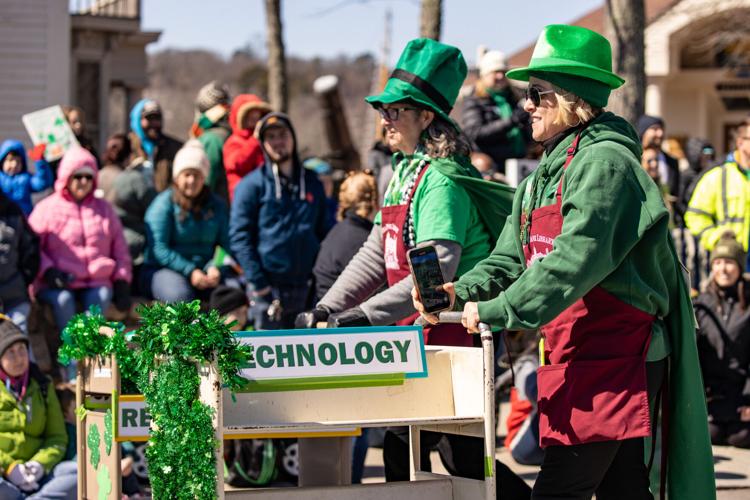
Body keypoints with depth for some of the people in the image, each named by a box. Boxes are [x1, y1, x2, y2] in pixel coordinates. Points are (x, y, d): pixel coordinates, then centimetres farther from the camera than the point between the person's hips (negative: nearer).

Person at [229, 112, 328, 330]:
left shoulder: (311, 182, 15)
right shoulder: (252, 184, 0)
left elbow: (323, 232, 19)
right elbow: (239, 237, -6)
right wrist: (258, 284, -14)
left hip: (305, 287, 5)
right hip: (270, 286, -5)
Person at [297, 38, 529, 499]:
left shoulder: (440, 181, -18)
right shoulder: (405, 173, 12)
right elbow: (376, 254, 13)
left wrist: (364, 316, -29)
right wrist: (328, 309, 4)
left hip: (456, 336, -10)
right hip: (419, 336, 10)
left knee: (464, 456, -4)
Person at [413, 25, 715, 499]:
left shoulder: (604, 163, -13)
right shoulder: (546, 173, 18)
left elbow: (575, 260, -24)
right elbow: (512, 258, 16)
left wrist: (498, 311, -22)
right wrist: (460, 292, -3)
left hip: (613, 357, -9)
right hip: (572, 359, 9)